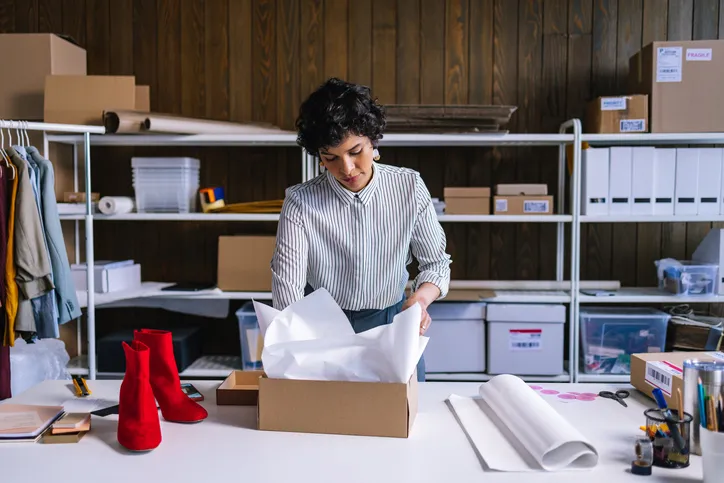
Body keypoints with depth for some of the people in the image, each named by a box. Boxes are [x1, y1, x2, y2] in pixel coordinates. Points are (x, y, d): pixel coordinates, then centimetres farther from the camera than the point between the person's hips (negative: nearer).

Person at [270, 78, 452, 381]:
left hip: (393, 323, 1)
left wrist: (420, 298, -23)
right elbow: (287, 288, -18)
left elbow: (436, 263, -1)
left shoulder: (409, 186, -8)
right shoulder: (300, 203, -13)